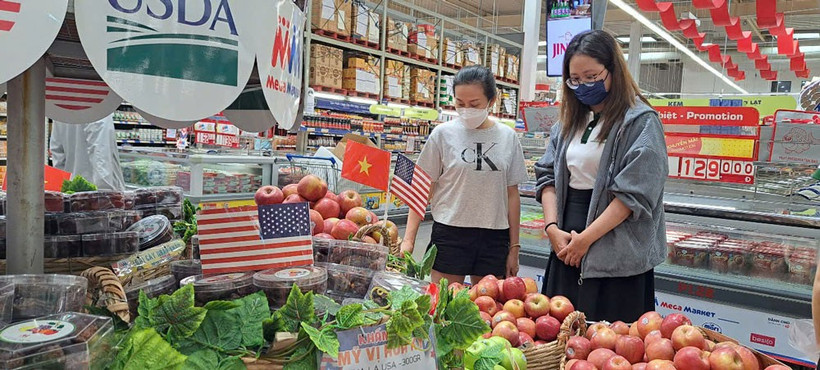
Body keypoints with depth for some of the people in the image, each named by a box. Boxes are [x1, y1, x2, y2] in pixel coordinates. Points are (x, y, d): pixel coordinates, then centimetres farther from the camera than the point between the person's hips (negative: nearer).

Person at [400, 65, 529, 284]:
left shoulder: (508, 137, 4)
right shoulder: (443, 134, -2)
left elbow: (512, 195, 8)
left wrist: (514, 247, 9)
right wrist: (408, 239, -8)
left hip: (494, 237, 2)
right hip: (450, 233, -2)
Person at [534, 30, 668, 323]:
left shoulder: (641, 122, -7)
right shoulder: (569, 121, 13)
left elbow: (634, 194, -15)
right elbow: (548, 176, 10)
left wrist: (586, 239, -15)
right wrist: (552, 227, -4)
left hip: (617, 254, -6)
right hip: (566, 246, 6)